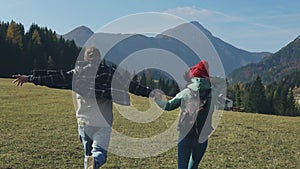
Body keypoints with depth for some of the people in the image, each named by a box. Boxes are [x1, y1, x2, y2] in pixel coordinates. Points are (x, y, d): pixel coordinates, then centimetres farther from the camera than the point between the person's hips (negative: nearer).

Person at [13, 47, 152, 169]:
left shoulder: (78, 72, 3)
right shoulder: (111, 73, 4)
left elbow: (56, 78, -1)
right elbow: (131, 85, 6)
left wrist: (30, 78, 3)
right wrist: (149, 92, 16)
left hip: (84, 120, 1)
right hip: (103, 122, -1)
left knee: (88, 154, 17)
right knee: (100, 153, 1)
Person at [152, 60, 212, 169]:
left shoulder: (185, 93, -6)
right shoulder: (211, 93, -3)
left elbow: (168, 106, 4)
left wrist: (158, 99, 19)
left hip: (185, 138, -2)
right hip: (202, 139, 2)